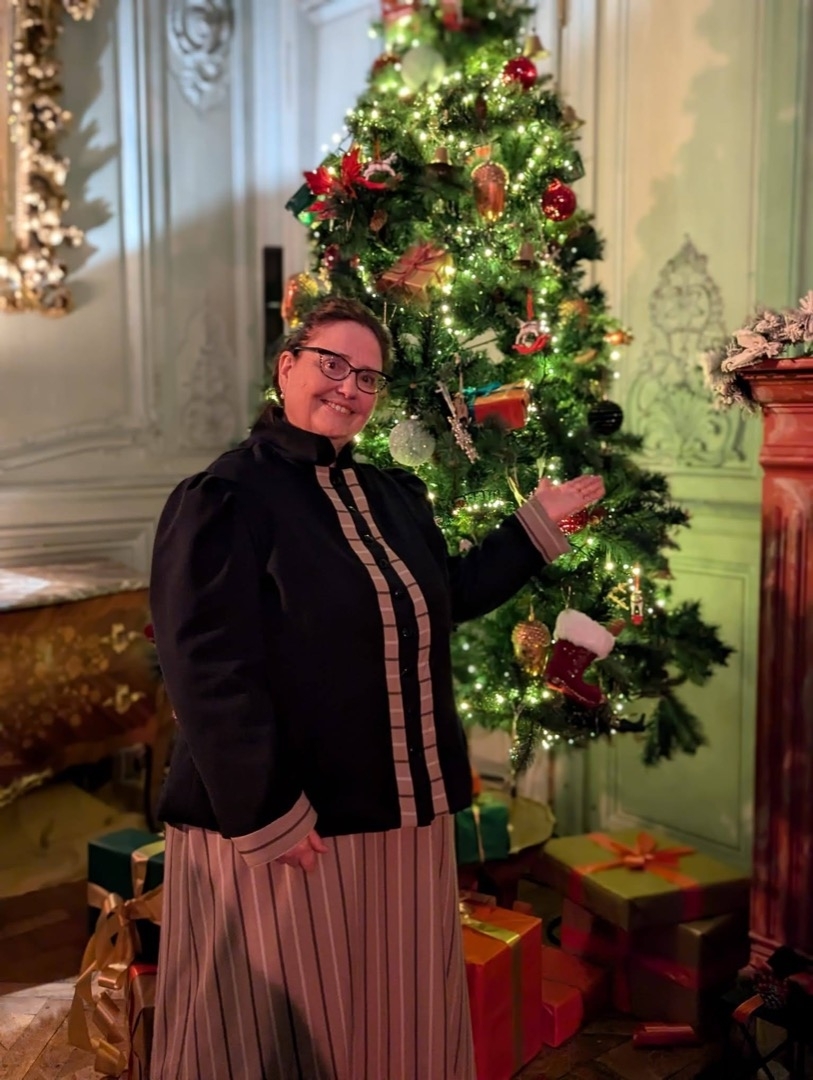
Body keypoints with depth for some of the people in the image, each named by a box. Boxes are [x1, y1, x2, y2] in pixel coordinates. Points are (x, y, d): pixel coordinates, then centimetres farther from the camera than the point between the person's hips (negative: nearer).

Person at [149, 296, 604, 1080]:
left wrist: (539, 521, 18)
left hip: (399, 814, 7)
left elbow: (451, 595, 20)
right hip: (288, 826, -7)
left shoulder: (394, 495, 11)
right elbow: (209, 674, -19)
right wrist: (269, 816, -20)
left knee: (397, 1012, 20)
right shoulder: (223, 497, -14)